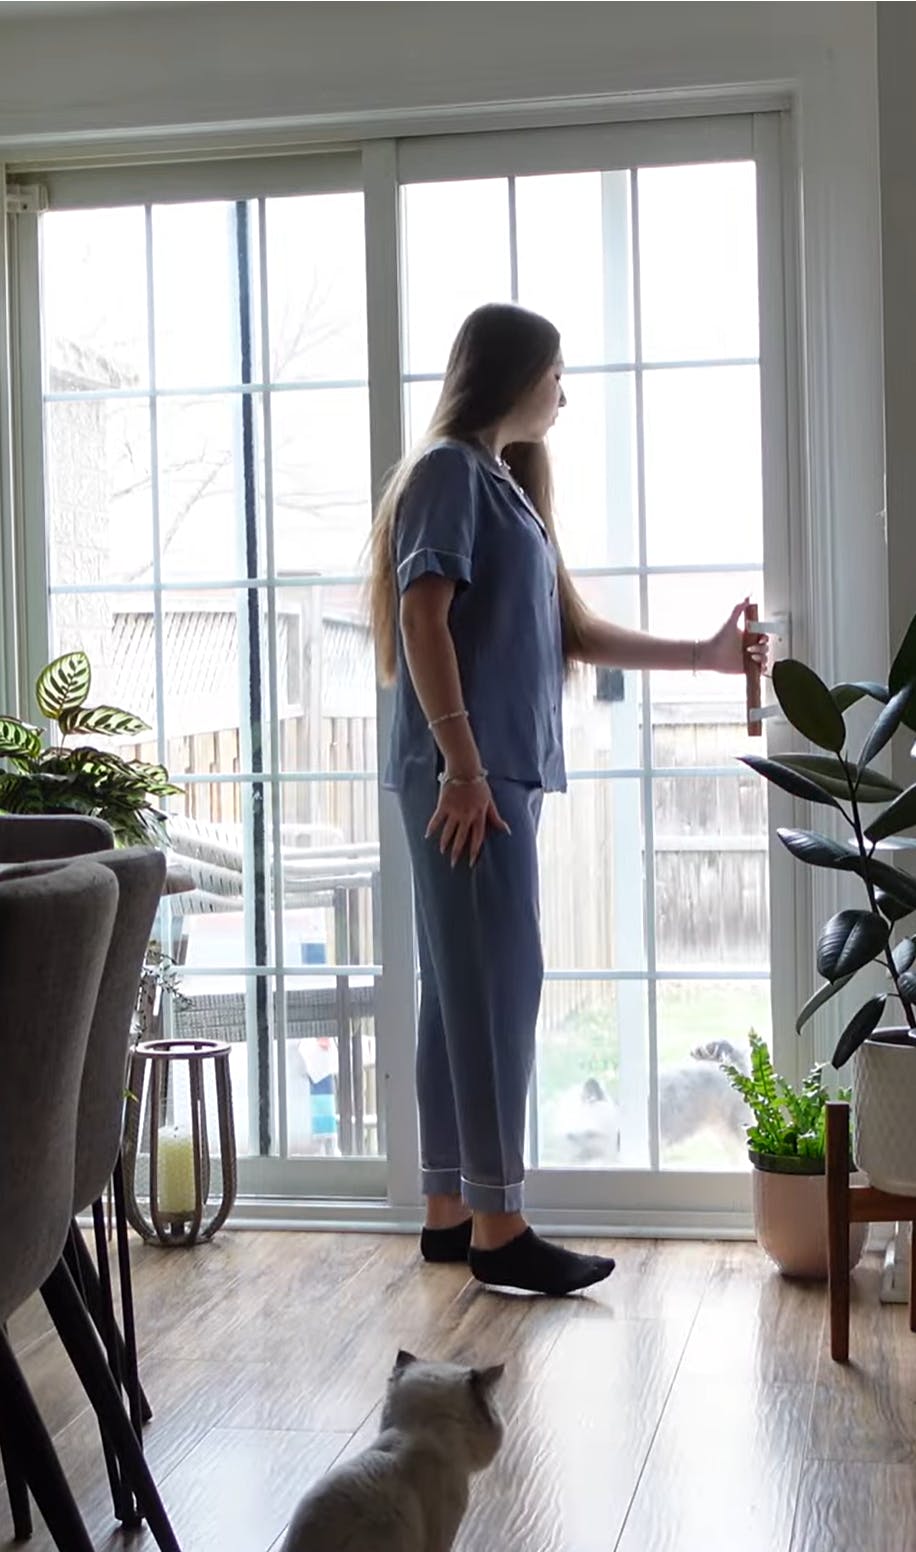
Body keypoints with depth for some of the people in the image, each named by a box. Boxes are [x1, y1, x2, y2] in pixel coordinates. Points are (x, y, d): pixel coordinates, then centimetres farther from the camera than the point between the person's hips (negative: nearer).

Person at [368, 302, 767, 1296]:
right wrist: (462, 766, -21)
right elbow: (423, 619, -15)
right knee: (496, 986, -10)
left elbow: (571, 631, 24)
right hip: (466, 775, -9)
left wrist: (706, 655, 25)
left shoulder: (502, 483, 23)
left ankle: (450, 1209, 14)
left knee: (463, 987, 9)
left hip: (503, 773, 9)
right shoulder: (450, 469, -5)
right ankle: (497, 1226, -7)